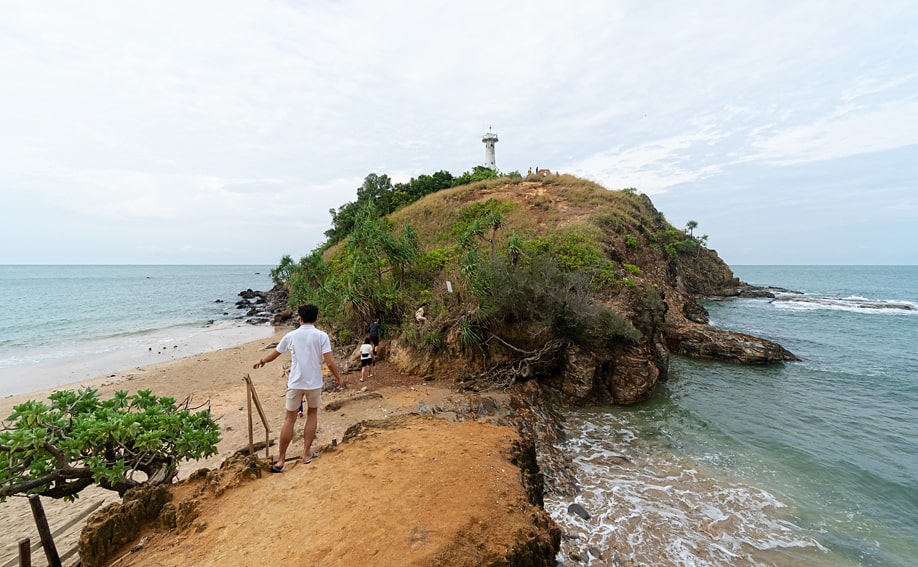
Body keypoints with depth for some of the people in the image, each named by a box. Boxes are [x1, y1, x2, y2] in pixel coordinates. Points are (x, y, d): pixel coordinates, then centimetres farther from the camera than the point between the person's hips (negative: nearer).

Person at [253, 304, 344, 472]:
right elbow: (329, 362, -13)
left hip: (295, 383, 1)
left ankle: (280, 460, 16)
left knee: (289, 419, 11)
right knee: (312, 414, 20)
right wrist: (339, 378, 2)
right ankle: (307, 453, 21)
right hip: (314, 383, -1)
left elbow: (274, 354, 14)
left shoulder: (291, 336, -1)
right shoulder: (322, 336, -8)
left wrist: (261, 361, 34)